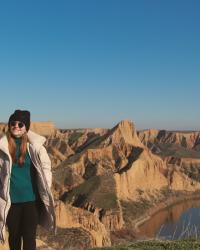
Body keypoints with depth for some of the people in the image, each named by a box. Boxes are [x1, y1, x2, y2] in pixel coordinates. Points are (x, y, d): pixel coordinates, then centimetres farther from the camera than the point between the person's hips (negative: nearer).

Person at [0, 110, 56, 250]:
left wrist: (46, 194, -2)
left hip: (31, 199, -2)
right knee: (14, 236, 18)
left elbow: (46, 168, -2)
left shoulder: (35, 145, -9)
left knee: (29, 237, 2)